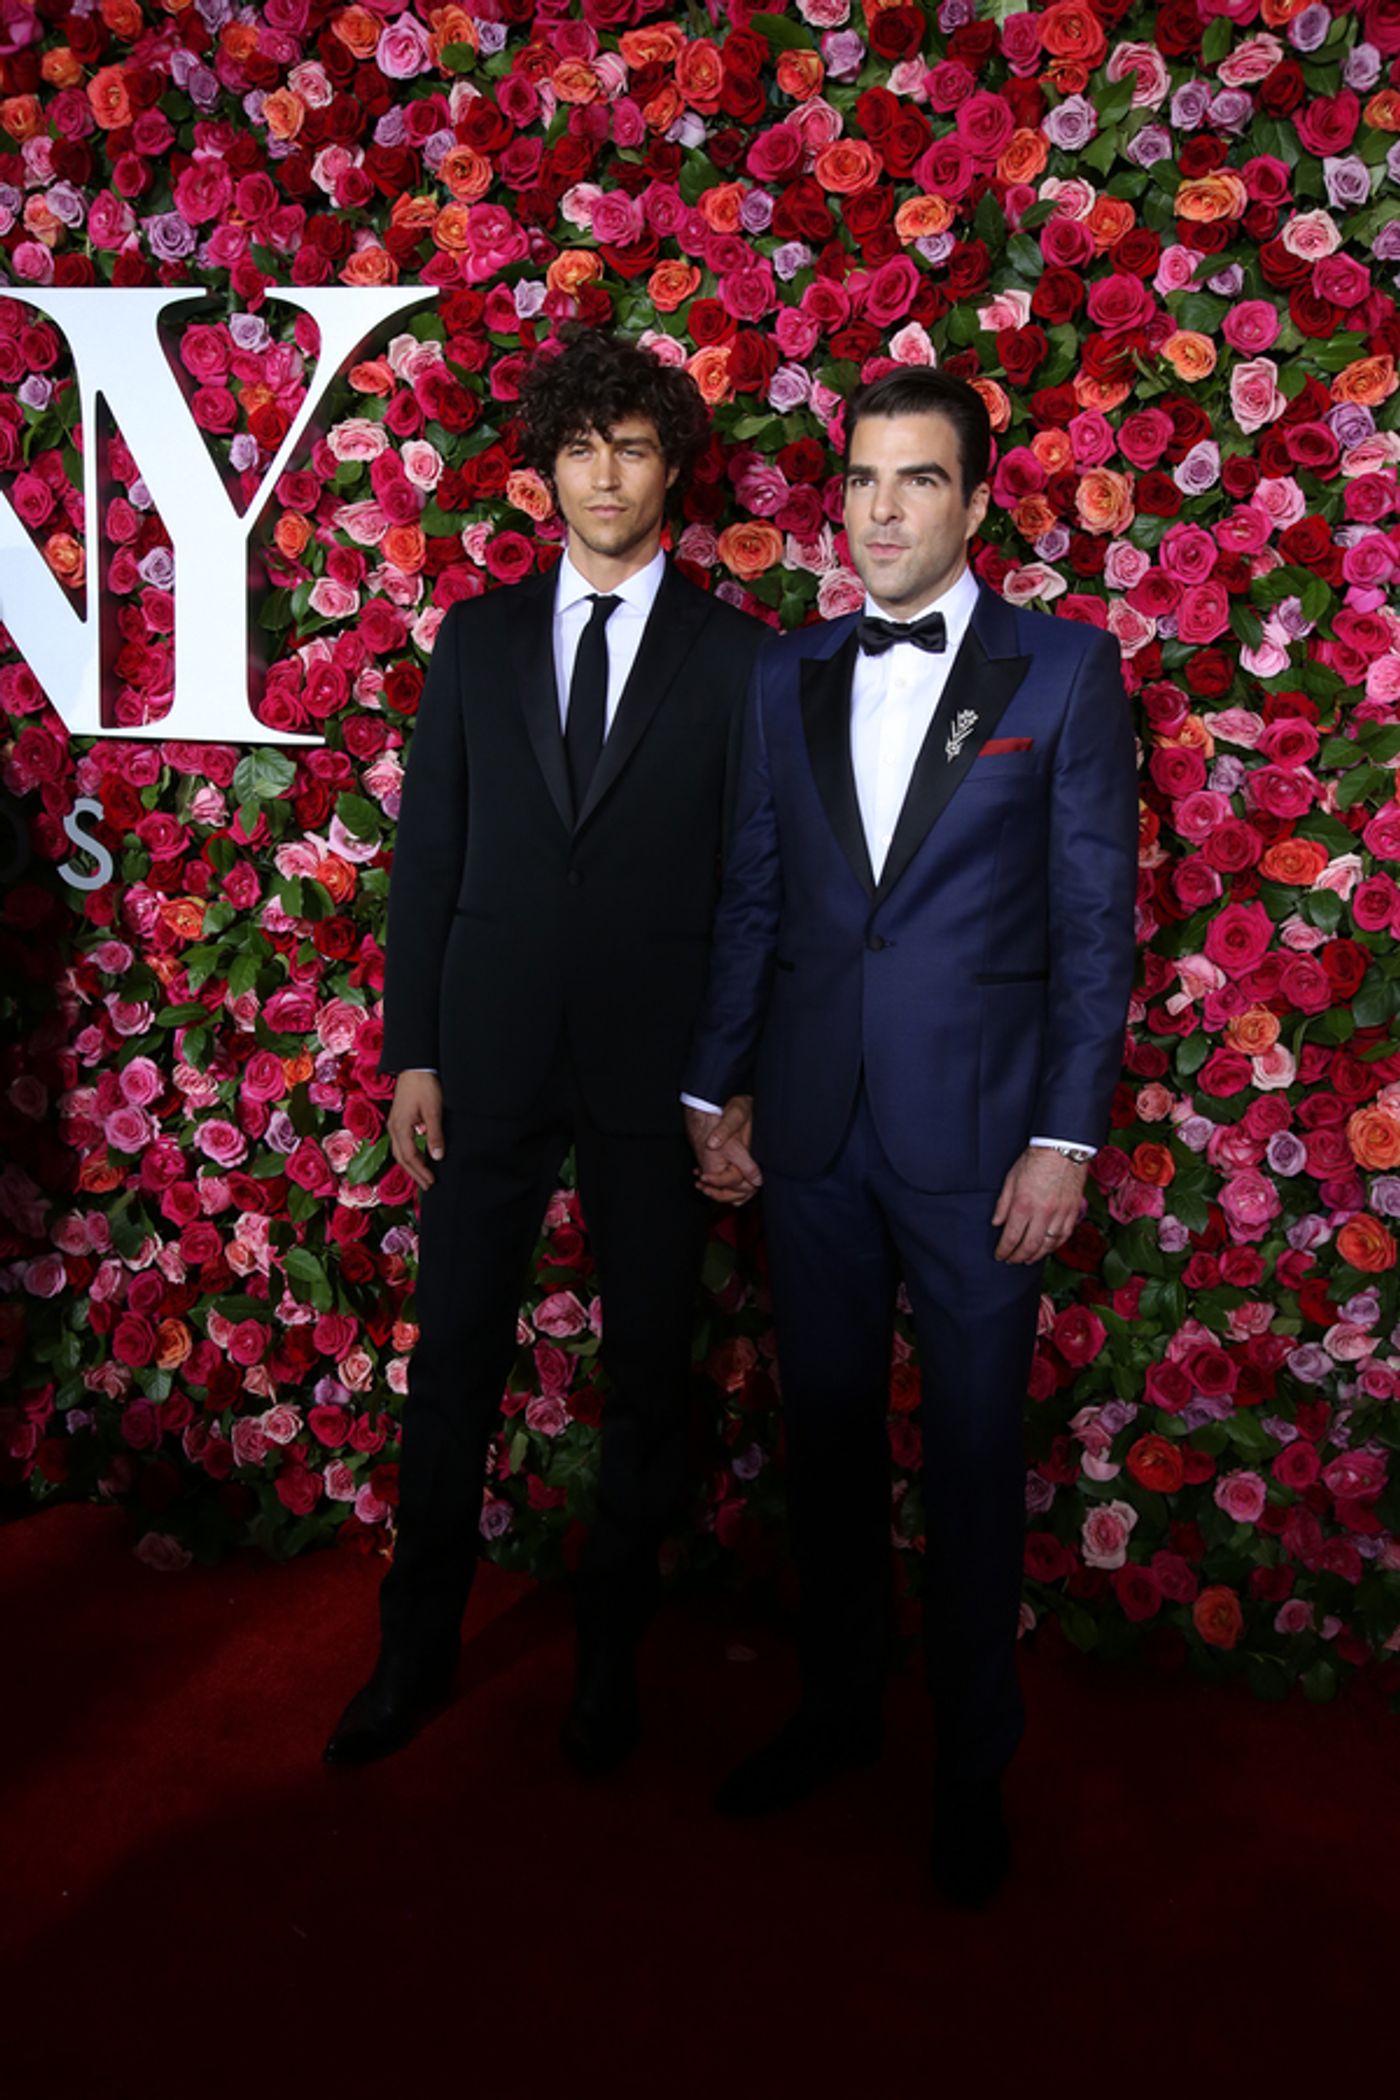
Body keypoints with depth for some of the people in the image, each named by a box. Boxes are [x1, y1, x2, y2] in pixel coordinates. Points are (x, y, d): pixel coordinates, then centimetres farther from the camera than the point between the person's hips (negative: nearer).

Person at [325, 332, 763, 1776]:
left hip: (658, 1064, -1)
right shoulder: (477, 639, 8)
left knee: (647, 1370, 9)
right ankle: (417, 1649, 29)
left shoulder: (734, 657, 2)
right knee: (454, 1359, 9)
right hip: (490, 1055, 2)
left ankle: (609, 1653, 29)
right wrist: (411, 1053, 1)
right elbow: (426, 857, 6)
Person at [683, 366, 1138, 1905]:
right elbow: (749, 899, 10)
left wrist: (1064, 1140, -9)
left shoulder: (1065, 671, -2)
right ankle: (835, 1710, 35)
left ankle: (973, 1765, 28)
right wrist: (715, 1091, 6)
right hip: (812, 1131, 4)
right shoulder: (788, 676, 9)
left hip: (975, 1139, -3)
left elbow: (1095, 924, -4)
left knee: (973, 1461, 8)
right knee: (826, 1438, 15)